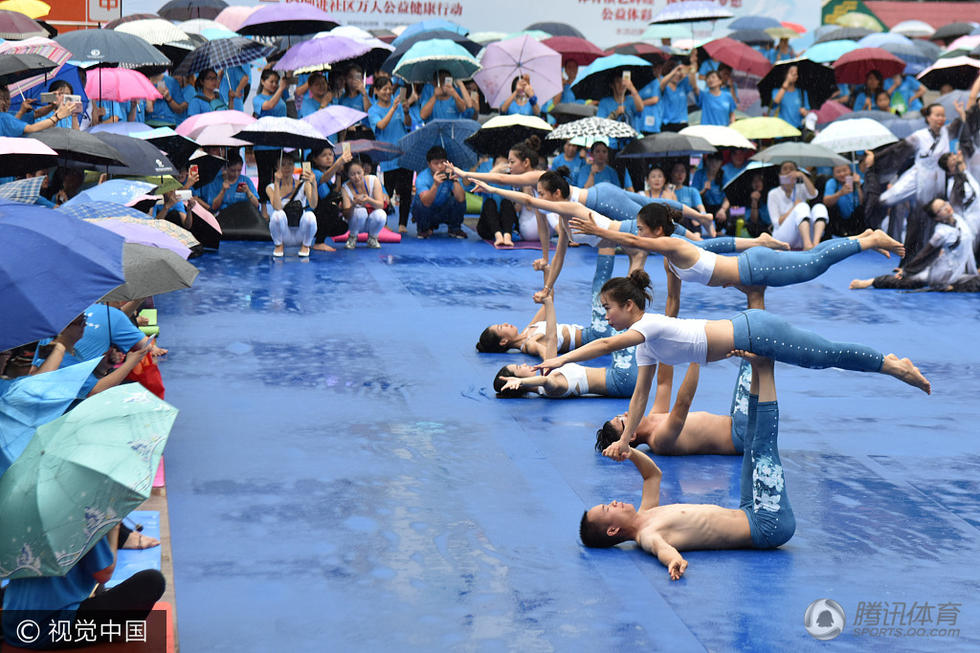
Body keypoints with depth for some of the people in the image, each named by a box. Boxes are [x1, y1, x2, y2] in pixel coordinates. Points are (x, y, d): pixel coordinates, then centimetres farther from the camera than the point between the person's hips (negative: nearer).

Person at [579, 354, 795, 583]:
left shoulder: (644, 517, 9)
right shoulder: (646, 536, -20)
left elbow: (653, 473, 22)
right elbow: (661, 547, -46)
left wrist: (630, 453, 3)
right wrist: (673, 559, -70)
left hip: (749, 515, 8)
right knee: (763, 449, -11)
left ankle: (759, 369, 11)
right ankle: (764, 371, -1)